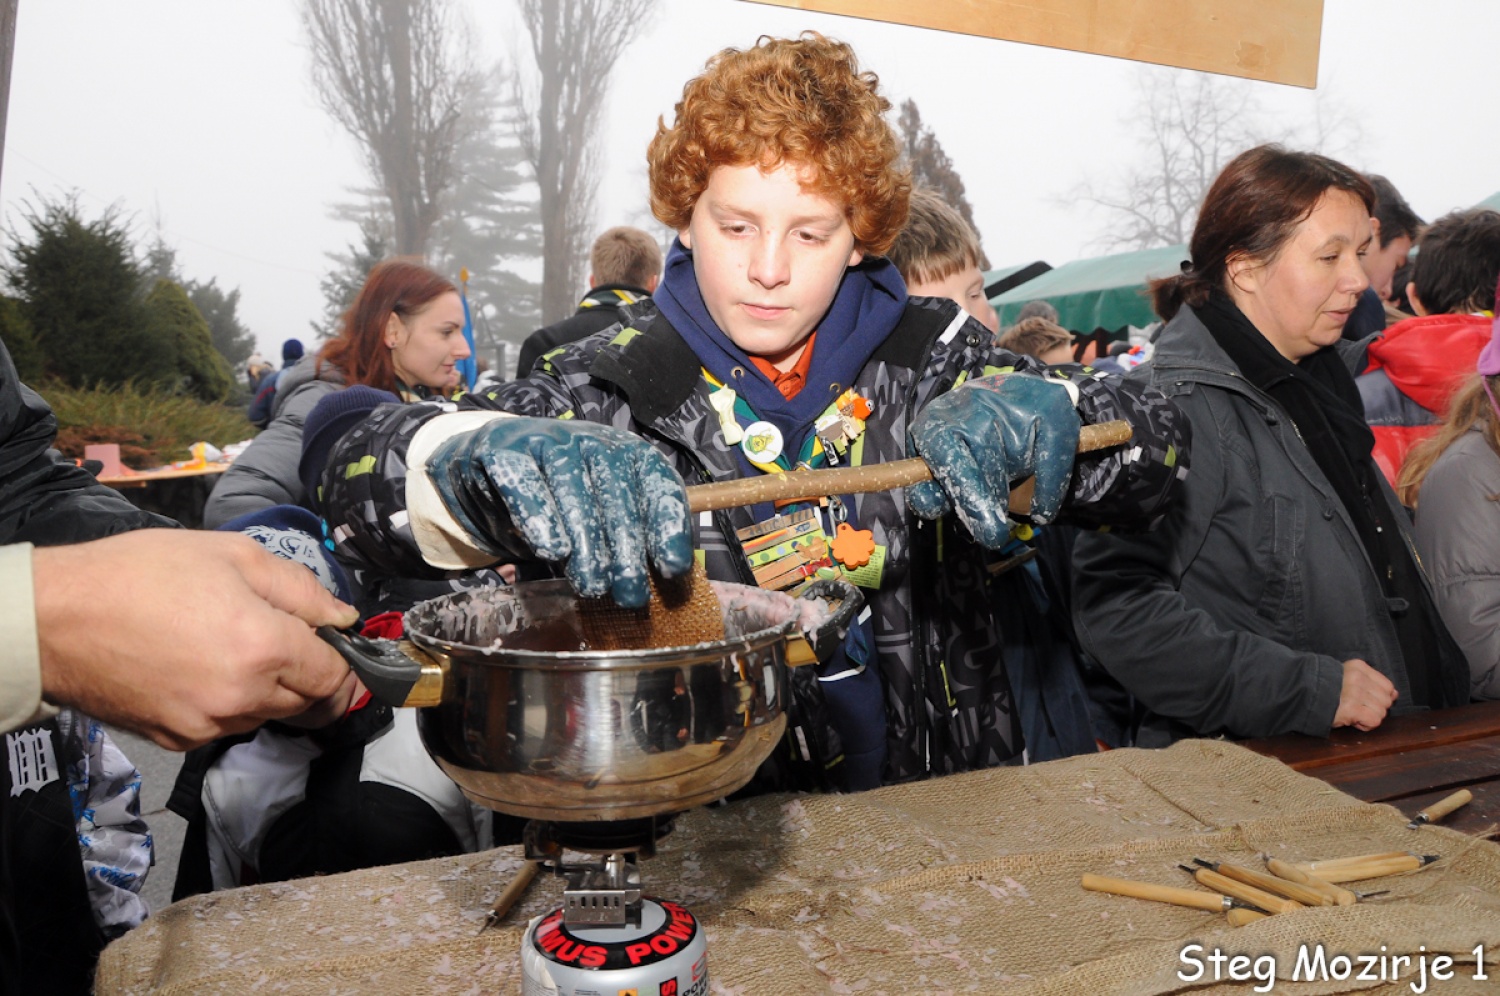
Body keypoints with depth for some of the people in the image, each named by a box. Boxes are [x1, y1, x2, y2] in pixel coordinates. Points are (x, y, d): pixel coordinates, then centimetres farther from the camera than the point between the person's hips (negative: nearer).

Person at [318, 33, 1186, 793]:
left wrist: (1033, 411, -24)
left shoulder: (934, 355, 1)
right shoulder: (616, 386, -5)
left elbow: (1159, 444, -2)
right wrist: (495, 456, -36)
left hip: (944, 804, 2)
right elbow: (361, 478, -13)